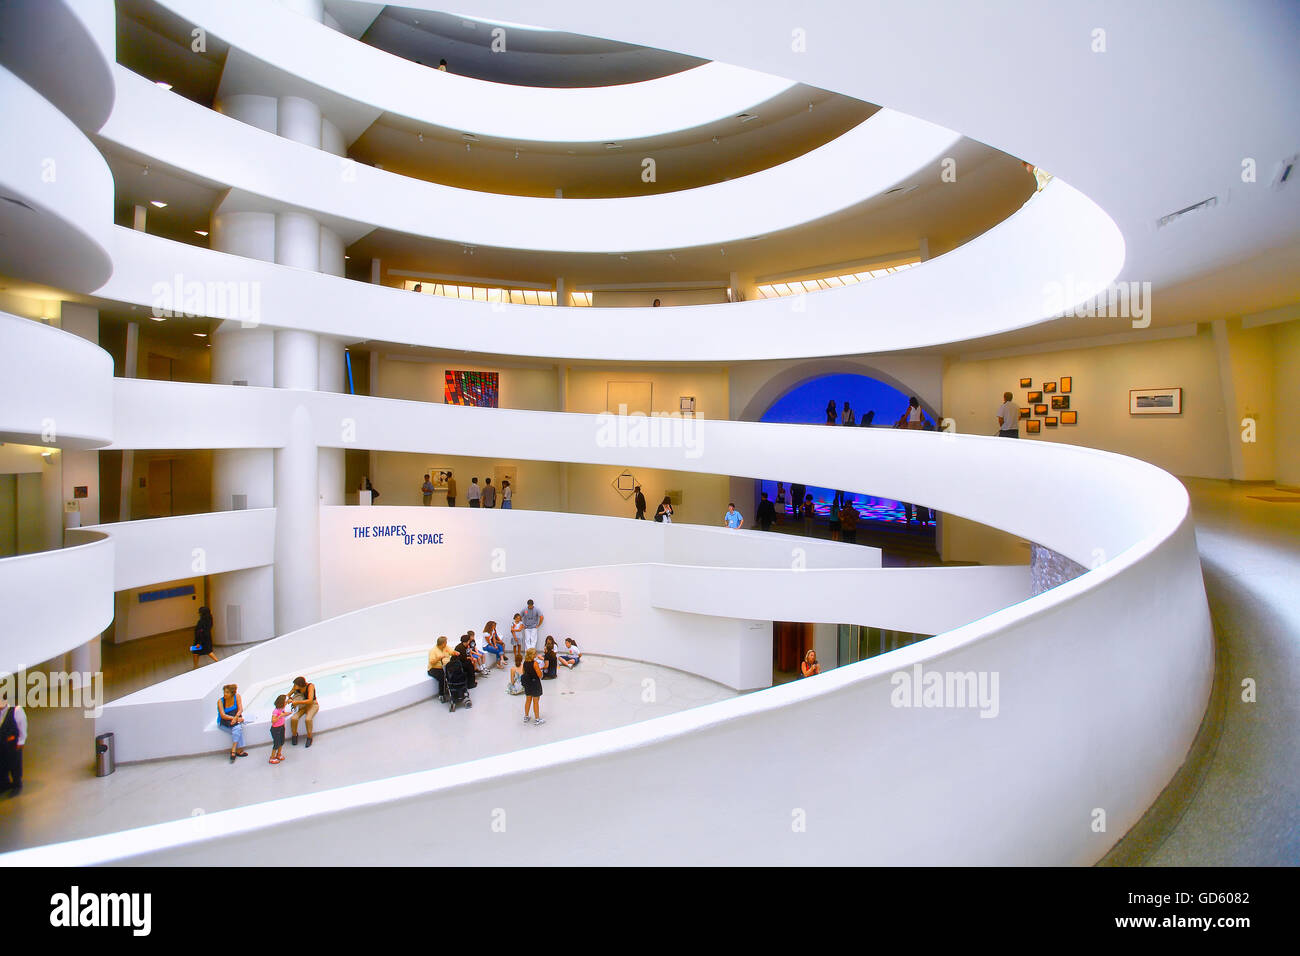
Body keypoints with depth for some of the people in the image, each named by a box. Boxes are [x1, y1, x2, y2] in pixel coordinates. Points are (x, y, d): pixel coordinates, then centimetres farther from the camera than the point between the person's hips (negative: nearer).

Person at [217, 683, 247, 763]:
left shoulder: (237, 696, -6)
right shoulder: (220, 701, -11)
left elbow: (240, 709, -11)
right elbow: (223, 716, -18)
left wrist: (236, 718, -29)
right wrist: (234, 718, -27)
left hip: (236, 718, 2)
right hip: (224, 722, -2)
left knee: (237, 727, -32)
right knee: (238, 727, -31)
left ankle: (233, 751, -29)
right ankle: (239, 751, -27)